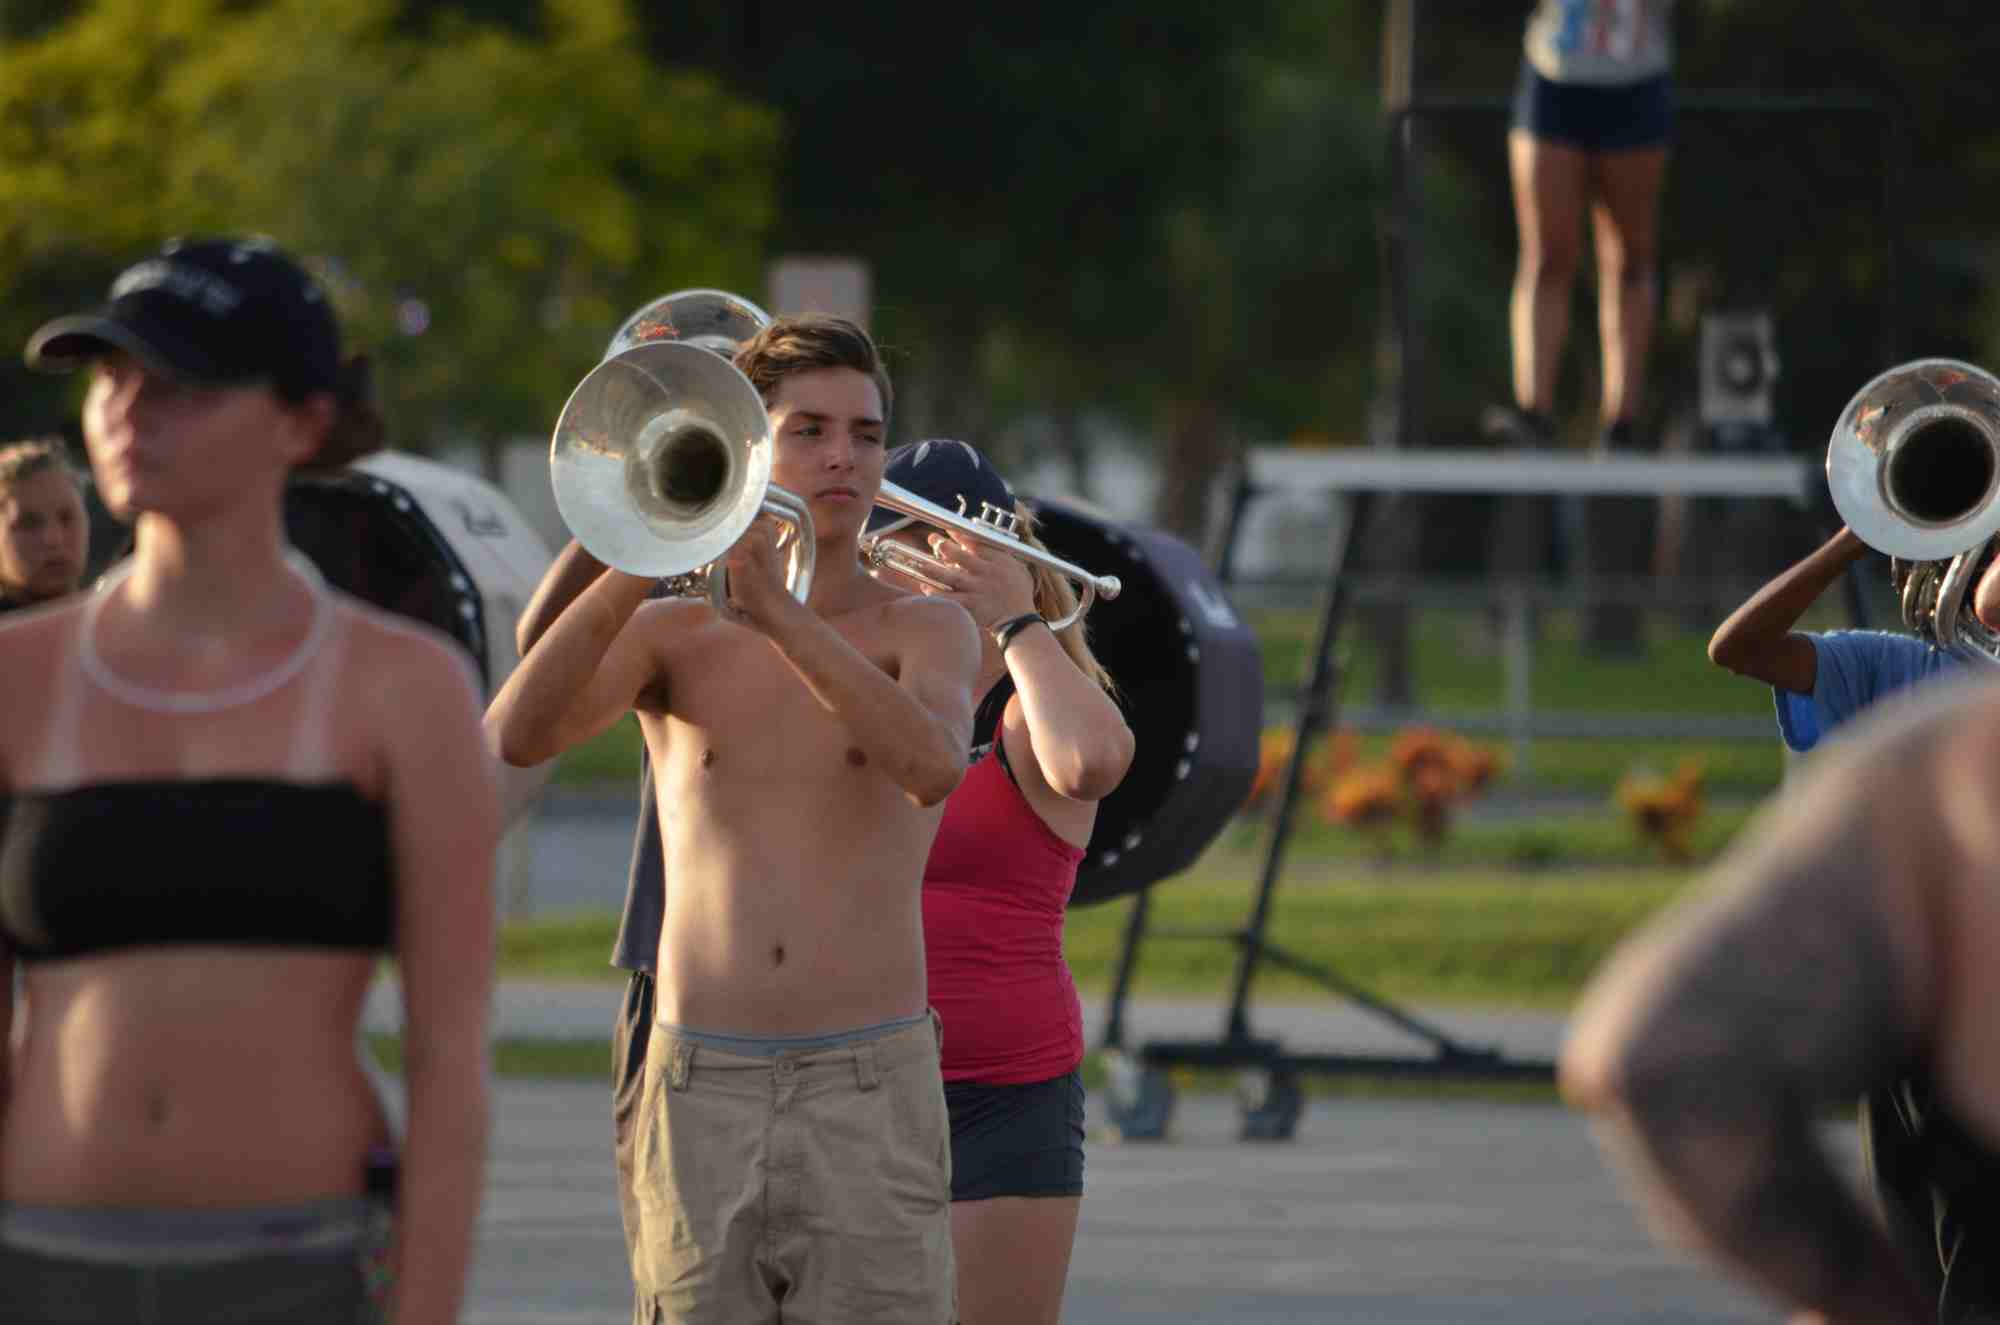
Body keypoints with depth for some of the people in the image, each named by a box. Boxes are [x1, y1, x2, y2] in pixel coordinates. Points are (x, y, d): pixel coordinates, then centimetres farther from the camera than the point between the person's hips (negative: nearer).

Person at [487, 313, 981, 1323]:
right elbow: (516, 738, -11)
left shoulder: (927, 632, 3)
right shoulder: (670, 634, 7)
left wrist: (779, 613, -28)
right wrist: (638, 565, -21)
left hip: (872, 1089, -1)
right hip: (700, 1095, 2)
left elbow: (931, 767, -20)